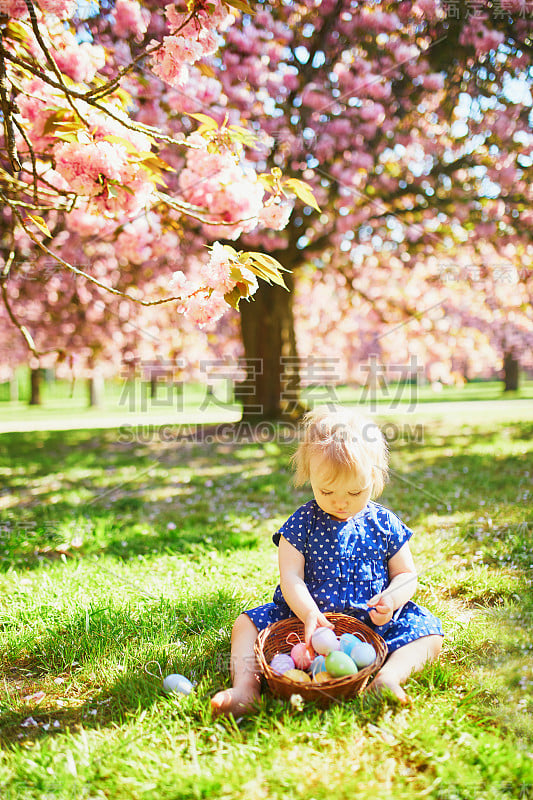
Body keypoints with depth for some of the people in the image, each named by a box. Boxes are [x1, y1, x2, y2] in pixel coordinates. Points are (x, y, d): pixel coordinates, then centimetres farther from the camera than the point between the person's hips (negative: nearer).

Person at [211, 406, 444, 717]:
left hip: (373, 622, 0)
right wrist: (310, 614, -29)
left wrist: (390, 601, -16)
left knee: (429, 633, -18)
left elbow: (406, 574, 7)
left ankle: (389, 676, -38)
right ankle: (246, 685, -27)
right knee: (247, 623, -11)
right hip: (309, 616, 0)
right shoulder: (302, 523, -3)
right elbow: (291, 577, -10)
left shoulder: (384, 524, 0)